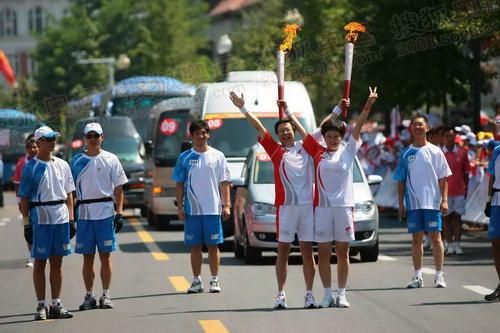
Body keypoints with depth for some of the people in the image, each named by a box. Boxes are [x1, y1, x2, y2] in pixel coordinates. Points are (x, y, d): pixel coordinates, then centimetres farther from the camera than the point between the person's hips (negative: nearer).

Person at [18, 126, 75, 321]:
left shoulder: (62, 165, 11)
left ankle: (56, 305, 13)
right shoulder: (31, 168, -2)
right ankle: (41, 306, 3)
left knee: (57, 262, 8)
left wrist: (71, 219, 8)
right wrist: (26, 223, -7)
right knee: (40, 262, 0)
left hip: (61, 218, 4)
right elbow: (24, 198, -2)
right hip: (40, 219, -4)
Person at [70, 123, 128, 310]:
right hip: (84, 213, 2)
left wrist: (119, 213, -5)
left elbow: (118, 188, 3)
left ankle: (106, 295, 7)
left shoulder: (110, 160, 3)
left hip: (105, 213, -2)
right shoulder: (77, 161, 7)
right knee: (87, 257, 5)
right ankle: (89, 296, 11)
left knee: (105, 256, 0)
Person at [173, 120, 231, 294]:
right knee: (195, 246, 6)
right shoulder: (184, 158, 5)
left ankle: (215, 280, 9)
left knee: (213, 245, 2)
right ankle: (197, 281, 12)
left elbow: (224, 183, 3)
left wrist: (226, 205, -5)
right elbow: (179, 184, 7)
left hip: (213, 209, -1)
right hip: (192, 209, 1)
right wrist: (179, 207, -1)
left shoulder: (217, 156, 3)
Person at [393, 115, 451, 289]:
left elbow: (443, 178, 1)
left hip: (432, 202, -2)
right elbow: (401, 181, 10)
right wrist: (401, 204, 5)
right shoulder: (406, 153, 8)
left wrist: (444, 200, -7)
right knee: (416, 239, 5)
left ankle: (439, 275, 2)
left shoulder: (435, 151, 2)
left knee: (435, 237, -2)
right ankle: (418, 276, 10)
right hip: (413, 203, 2)